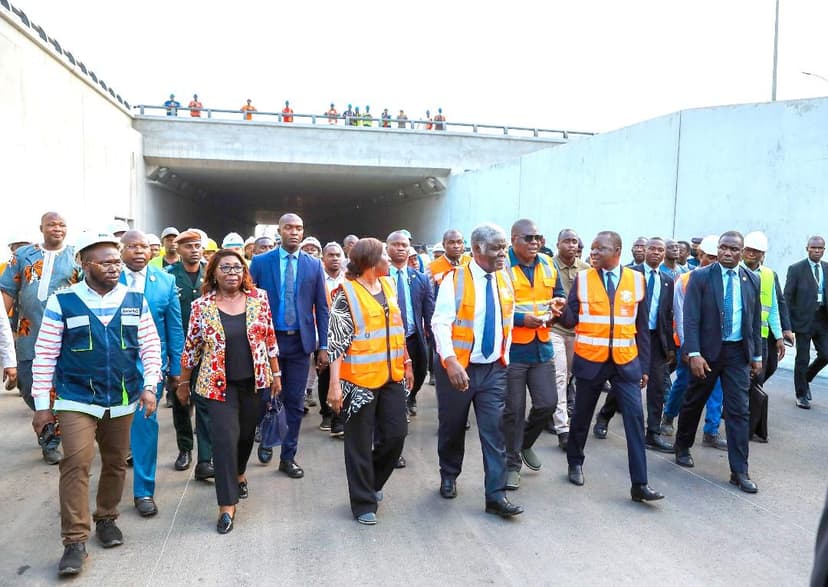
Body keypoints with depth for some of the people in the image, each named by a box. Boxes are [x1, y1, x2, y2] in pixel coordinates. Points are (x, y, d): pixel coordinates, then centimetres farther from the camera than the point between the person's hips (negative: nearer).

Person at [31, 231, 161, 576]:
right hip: (77, 400, -3)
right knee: (76, 464, -11)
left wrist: (149, 386, -7)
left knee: (115, 463, 14)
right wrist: (42, 404, -3)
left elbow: (151, 347, 4)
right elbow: (45, 355, -3)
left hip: (123, 401, 3)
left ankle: (106, 518, 35)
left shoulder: (135, 301, 1)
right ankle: (75, 541, 1)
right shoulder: (62, 302, -6)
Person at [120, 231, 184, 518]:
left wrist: (175, 368, 2)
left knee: (146, 424, 2)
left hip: (151, 364, 0)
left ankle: (143, 491, 15)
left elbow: (174, 327, 2)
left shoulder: (165, 281, -1)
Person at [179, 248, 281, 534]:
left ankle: (239, 473, 45)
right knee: (225, 438, -7)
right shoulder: (202, 305, -5)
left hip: (255, 380, 2)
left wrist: (276, 374, 6)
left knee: (246, 433, 15)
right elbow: (191, 347, 2)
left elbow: (269, 338, 4)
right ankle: (227, 504, 4)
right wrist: (183, 384, 8)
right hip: (219, 382, -2)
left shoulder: (259, 297, -2)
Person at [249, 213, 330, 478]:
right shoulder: (261, 262, 0)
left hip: (300, 342, 1)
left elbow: (321, 307, 3)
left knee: (295, 403, 7)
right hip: (269, 339, -1)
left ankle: (288, 457, 21)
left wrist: (323, 346, -1)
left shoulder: (314, 265, 3)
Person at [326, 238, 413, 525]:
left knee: (395, 434, 9)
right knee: (360, 443, 6)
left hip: (391, 376, 7)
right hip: (360, 379, -6)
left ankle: (372, 482, 35)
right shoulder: (346, 292, -12)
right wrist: (334, 384, -19)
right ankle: (364, 502, 22)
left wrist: (406, 363, 17)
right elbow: (336, 340, -15)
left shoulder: (388, 285, 9)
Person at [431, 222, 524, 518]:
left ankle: (496, 495, 6)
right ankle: (449, 477, 36)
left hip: (493, 368, 3)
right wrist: (451, 361, -29)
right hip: (458, 367, -3)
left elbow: (507, 322, 13)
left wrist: (505, 357, 10)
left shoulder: (505, 280, 5)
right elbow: (441, 323, -18)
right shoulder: (455, 280, -11)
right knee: (452, 427, 12)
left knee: (494, 430, -1)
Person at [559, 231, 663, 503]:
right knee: (582, 415, 12)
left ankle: (639, 484, 2)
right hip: (590, 360, 0)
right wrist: (562, 311, -26)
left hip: (626, 361, 1)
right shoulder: (582, 279, -3)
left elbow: (642, 326, 5)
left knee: (634, 416, -5)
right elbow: (571, 320, -3)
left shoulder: (636, 279, 1)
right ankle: (575, 462, 35)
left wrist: (644, 365, 4)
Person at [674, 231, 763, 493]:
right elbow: (691, 318, -11)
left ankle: (739, 471, 6)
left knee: (739, 410, 0)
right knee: (693, 402, 12)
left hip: (738, 352, 2)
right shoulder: (701, 277, -7)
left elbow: (755, 320, 10)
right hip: (707, 351, -2)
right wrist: (694, 354, -19)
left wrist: (757, 355, 9)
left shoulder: (752, 280, 4)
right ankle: (683, 447, 35)